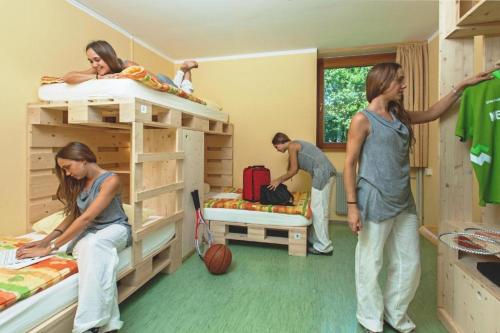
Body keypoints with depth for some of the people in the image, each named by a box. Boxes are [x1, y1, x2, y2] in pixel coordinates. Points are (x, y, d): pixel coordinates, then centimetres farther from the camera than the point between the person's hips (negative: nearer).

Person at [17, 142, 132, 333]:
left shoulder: (110, 180, -18)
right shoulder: (79, 183, 7)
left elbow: (86, 218, -23)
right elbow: (73, 215, 15)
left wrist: (50, 248, -22)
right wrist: (46, 240, 1)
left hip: (115, 228, -5)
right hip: (89, 231, 5)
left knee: (94, 244, -39)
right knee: (88, 246, -33)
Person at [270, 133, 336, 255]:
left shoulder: (291, 146, -4)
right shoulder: (296, 145, 24)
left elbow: (293, 170, -6)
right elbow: (295, 169, 26)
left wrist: (279, 180, 5)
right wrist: (280, 180, 26)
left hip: (322, 173, -10)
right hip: (325, 172, 10)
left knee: (318, 211, -5)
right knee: (316, 209, 16)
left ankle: (324, 247, 3)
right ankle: (313, 240, 26)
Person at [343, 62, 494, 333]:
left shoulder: (399, 116, 12)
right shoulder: (362, 119, -10)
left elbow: (432, 113, 30)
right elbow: (349, 164, -12)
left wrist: (462, 86, 25)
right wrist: (352, 206, -16)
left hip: (404, 203, 8)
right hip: (375, 204, -7)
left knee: (409, 264, 15)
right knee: (370, 265, 6)